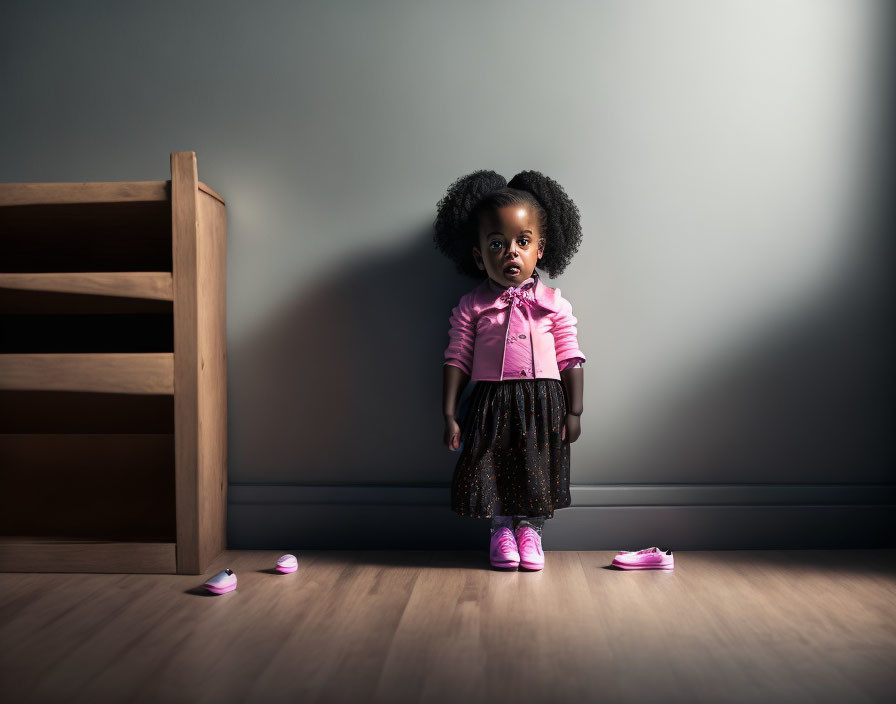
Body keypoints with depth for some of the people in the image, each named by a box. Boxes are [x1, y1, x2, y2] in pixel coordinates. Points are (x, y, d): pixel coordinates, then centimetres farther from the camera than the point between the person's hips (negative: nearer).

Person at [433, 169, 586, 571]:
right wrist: (450, 414, -4)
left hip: (542, 403, 1)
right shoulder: (471, 307, 0)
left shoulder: (553, 304, 1)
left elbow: (571, 359, 2)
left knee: (538, 471, 7)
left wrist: (573, 412, -1)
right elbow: (457, 360, 0)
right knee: (492, 467, 6)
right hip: (491, 402, 0)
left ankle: (531, 531, 27)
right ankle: (501, 529, 27)